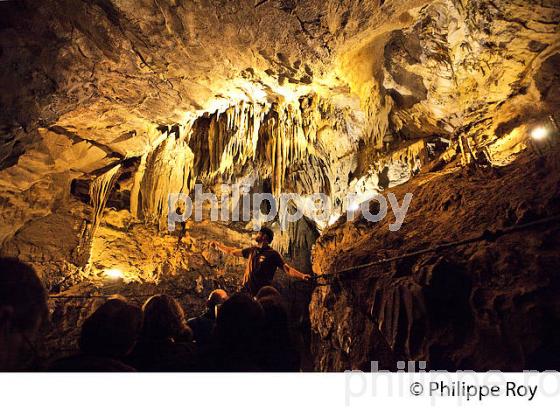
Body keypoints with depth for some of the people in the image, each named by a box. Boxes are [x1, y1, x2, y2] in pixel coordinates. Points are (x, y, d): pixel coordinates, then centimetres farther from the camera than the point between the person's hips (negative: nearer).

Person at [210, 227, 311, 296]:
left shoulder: (272, 254, -7)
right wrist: (218, 245, 27)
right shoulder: (252, 250, 10)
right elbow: (233, 252, 23)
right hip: (246, 291, 5)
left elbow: (287, 269, -14)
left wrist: (302, 276, -30)